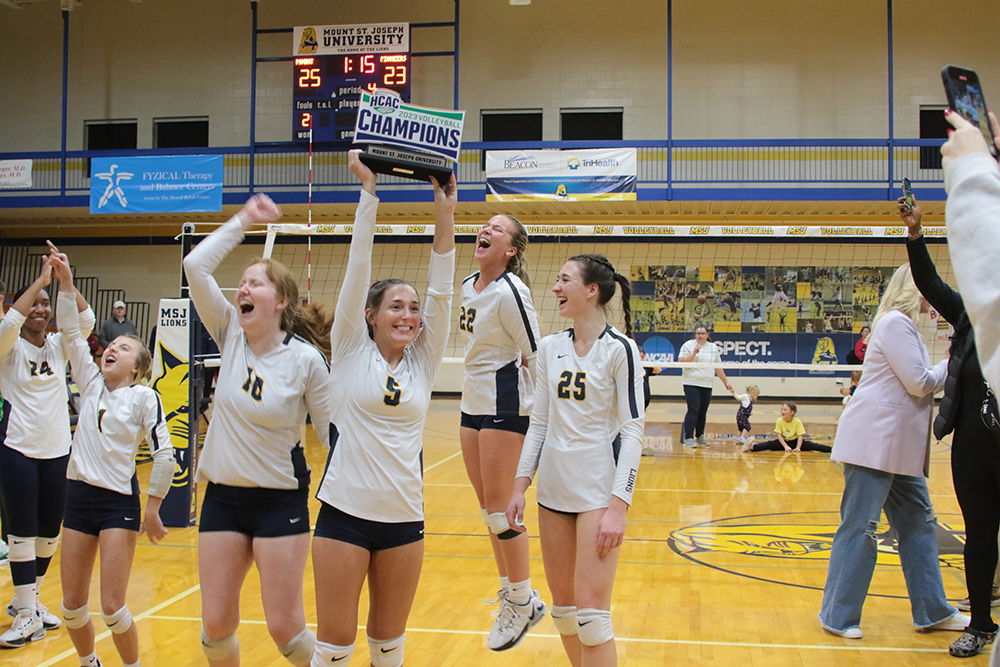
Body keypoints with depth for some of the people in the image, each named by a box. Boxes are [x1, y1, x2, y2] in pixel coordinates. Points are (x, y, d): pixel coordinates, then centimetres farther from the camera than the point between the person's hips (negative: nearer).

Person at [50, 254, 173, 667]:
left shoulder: (144, 398, -6)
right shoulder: (91, 383, 7)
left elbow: (164, 455, -6)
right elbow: (71, 333, 1)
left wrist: (153, 508, -5)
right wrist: (65, 283, -7)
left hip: (119, 501, -5)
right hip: (78, 494, 5)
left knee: (111, 606, -6)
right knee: (72, 605, 9)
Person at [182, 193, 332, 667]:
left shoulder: (305, 359, -12)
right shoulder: (230, 334, -1)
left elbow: (331, 431, -5)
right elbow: (195, 265, -9)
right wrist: (244, 221, -6)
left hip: (280, 500, -4)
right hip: (222, 494, 4)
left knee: (284, 629, -2)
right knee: (215, 628, 6)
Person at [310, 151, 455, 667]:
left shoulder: (423, 362, 6)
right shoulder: (351, 351, -1)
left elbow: (441, 290, -2)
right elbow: (358, 268, -7)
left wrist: (445, 214, -10)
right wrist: (368, 190, -11)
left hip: (404, 517, 3)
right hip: (346, 511, -3)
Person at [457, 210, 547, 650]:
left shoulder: (509, 291, -17)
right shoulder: (467, 288, 9)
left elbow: (534, 356, -16)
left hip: (505, 406, -9)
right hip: (472, 403, 9)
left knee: (499, 508, -4)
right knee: (487, 507, 13)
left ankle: (524, 601, 11)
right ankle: (509, 592, 26)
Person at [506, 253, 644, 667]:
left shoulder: (619, 349, -10)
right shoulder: (550, 347, 7)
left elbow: (633, 430, -12)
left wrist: (618, 505, -18)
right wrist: (520, 485, 8)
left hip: (599, 490, -6)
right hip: (553, 489, 6)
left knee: (590, 611, -7)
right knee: (562, 606, 11)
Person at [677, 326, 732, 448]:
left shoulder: (713, 347, 14)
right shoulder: (688, 345, 0)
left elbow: (718, 367, 20)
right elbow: (681, 361, -10)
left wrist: (726, 381, 21)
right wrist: (694, 353, -19)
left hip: (707, 385, 5)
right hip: (691, 384, -5)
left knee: (703, 412, 7)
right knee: (693, 410, -13)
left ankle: (700, 436, 21)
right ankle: (688, 438, -11)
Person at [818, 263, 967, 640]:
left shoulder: (905, 325, 20)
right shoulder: (895, 323, -12)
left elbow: (919, 383, 22)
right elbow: (919, 383, -16)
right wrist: (953, 364, 0)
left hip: (897, 446, 11)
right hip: (874, 442, -11)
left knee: (918, 523, 13)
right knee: (859, 527, -5)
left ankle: (931, 612, 22)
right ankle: (838, 616, 3)